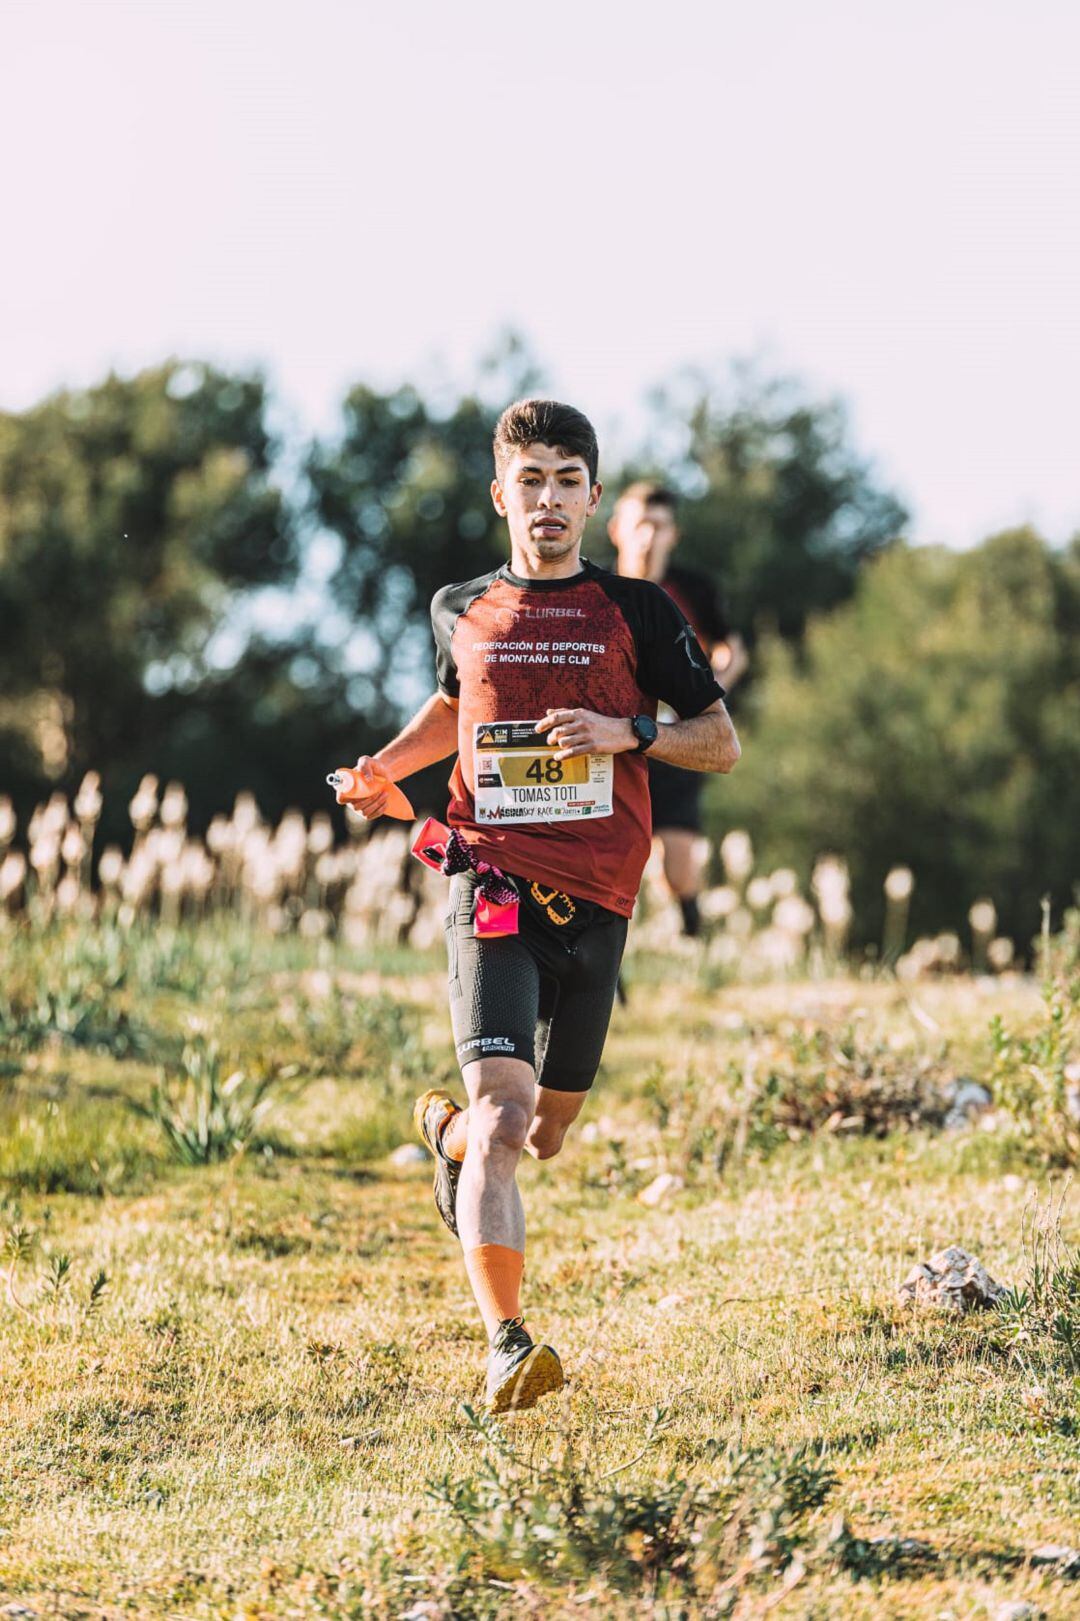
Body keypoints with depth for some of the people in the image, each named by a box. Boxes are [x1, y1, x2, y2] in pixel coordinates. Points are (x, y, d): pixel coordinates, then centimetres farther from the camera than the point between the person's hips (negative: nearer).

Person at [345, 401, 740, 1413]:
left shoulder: (634, 612, 5)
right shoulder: (461, 612, 9)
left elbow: (721, 742, 7)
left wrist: (628, 732, -11)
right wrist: (388, 766, 12)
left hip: (594, 900, 2)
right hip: (492, 882, -2)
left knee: (545, 1132, 13)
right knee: (502, 1109, -20)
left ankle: (447, 1135, 49)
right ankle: (506, 1346, -23)